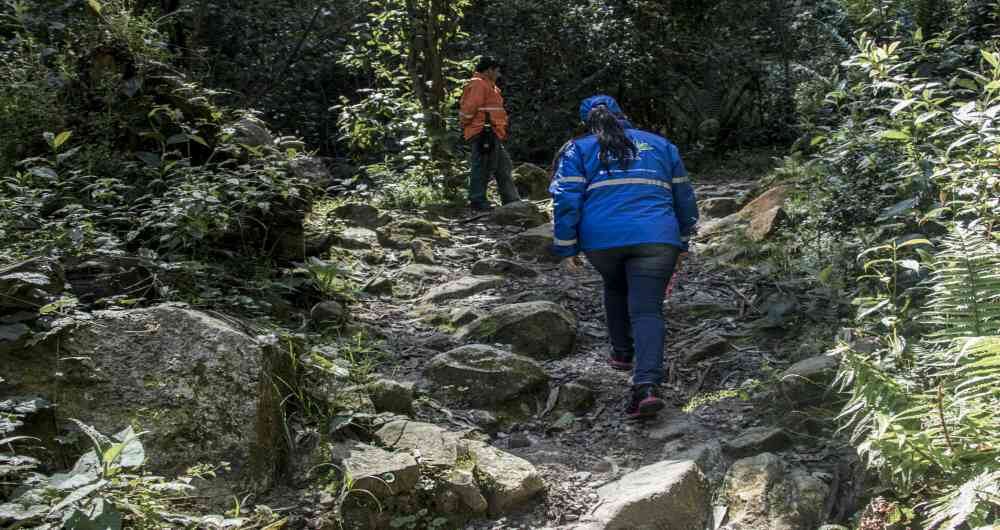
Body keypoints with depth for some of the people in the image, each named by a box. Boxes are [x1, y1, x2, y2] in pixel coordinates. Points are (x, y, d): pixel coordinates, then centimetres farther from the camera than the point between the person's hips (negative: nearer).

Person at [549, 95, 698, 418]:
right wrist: (682, 242, 34)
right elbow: (685, 198, 25)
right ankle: (647, 385, -21)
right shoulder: (661, 145, 22)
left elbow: (566, 200, 1)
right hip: (656, 239, 0)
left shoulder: (578, 150, 13)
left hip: (602, 240, 0)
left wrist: (566, 247, 6)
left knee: (615, 288, 29)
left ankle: (622, 353, 36)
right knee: (647, 309, -3)